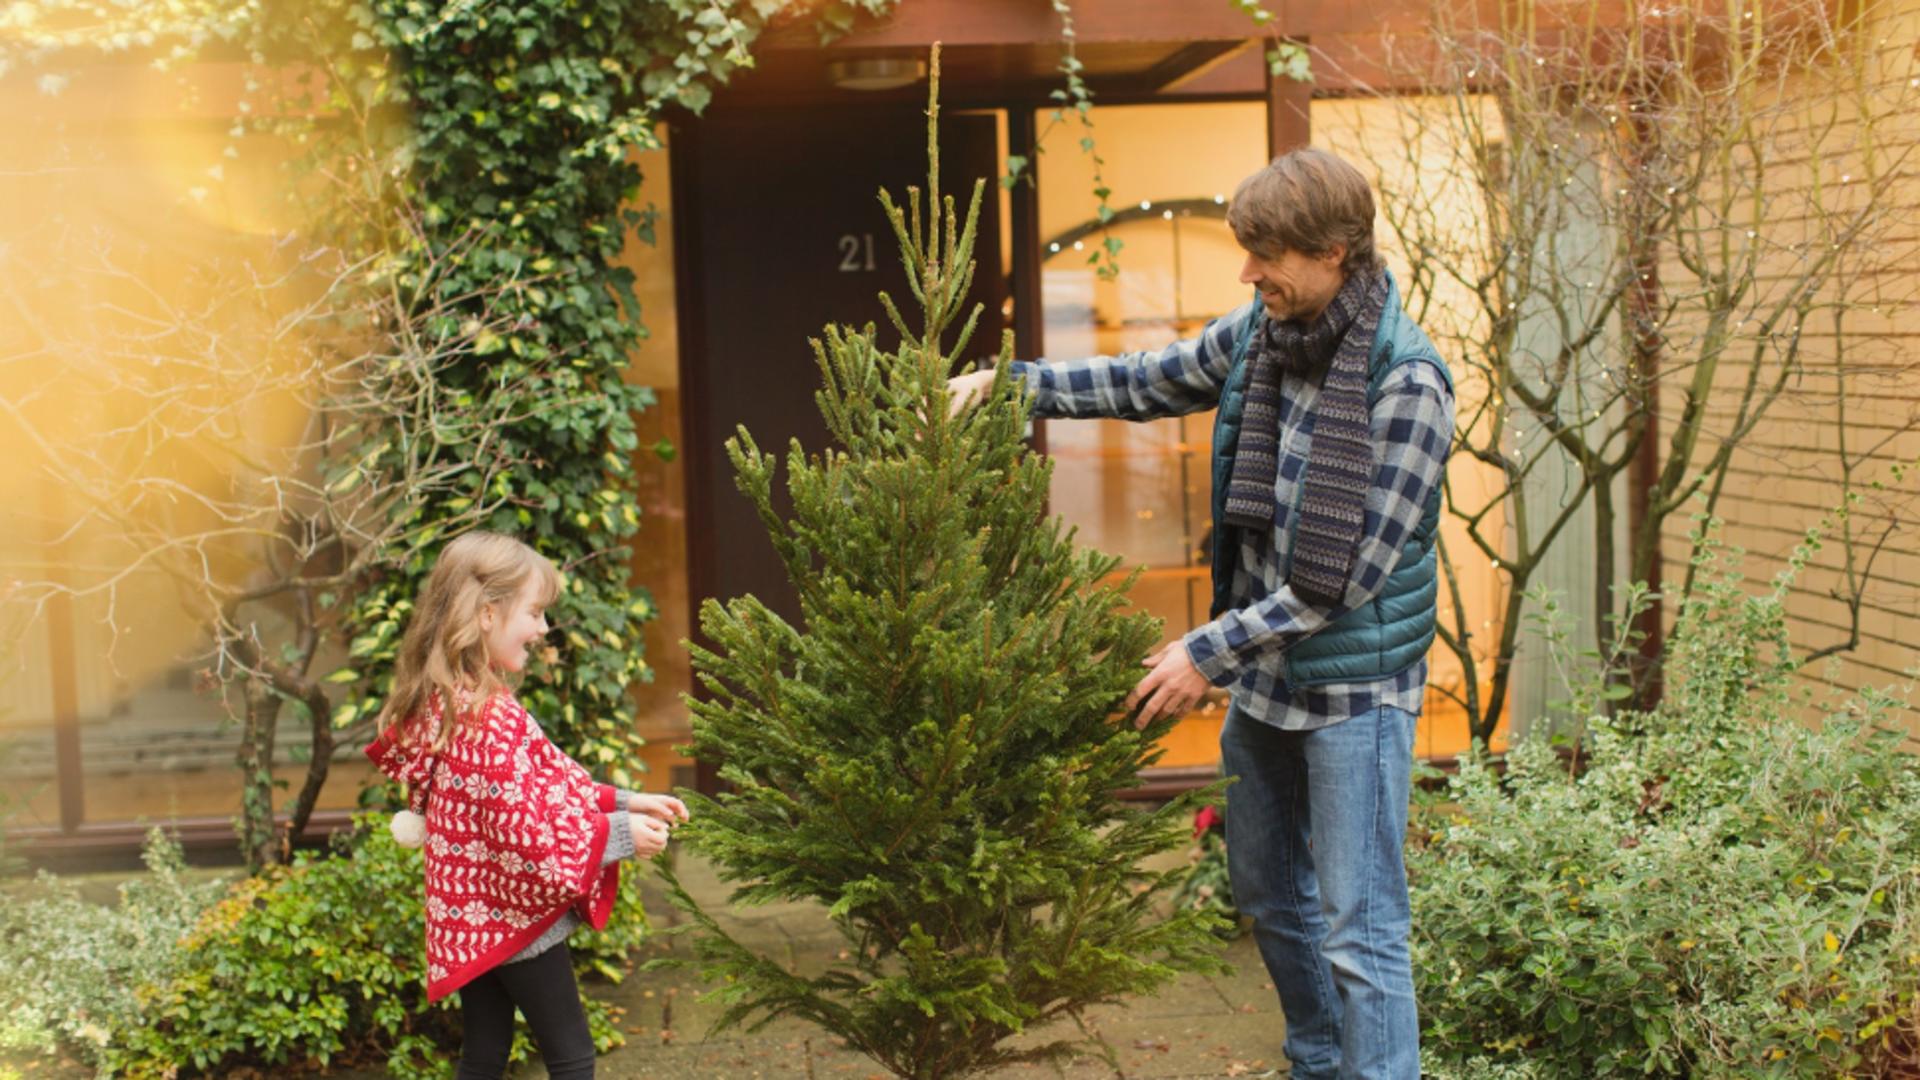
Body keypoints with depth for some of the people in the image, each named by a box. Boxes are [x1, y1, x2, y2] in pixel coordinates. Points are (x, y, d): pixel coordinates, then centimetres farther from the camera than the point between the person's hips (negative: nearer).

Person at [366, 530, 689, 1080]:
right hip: (518, 916, -9)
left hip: (477, 917, 9)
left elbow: (537, 792, 13)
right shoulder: (489, 717, -25)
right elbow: (528, 833, -27)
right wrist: (619, 834, -16)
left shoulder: (450, 700, 6)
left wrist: (621, 801, 7)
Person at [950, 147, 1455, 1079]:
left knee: (1359, 928, -2)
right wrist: (1017, 383, 4)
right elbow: (1147, 383, 16)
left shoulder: (1407, 382, -21)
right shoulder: (1260, 331, 0)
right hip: (1264, 670, 8)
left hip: (1353, 685, -8)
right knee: (1269, 894, 21)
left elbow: (1354, 571, -22)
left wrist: (1210, 651, -19)